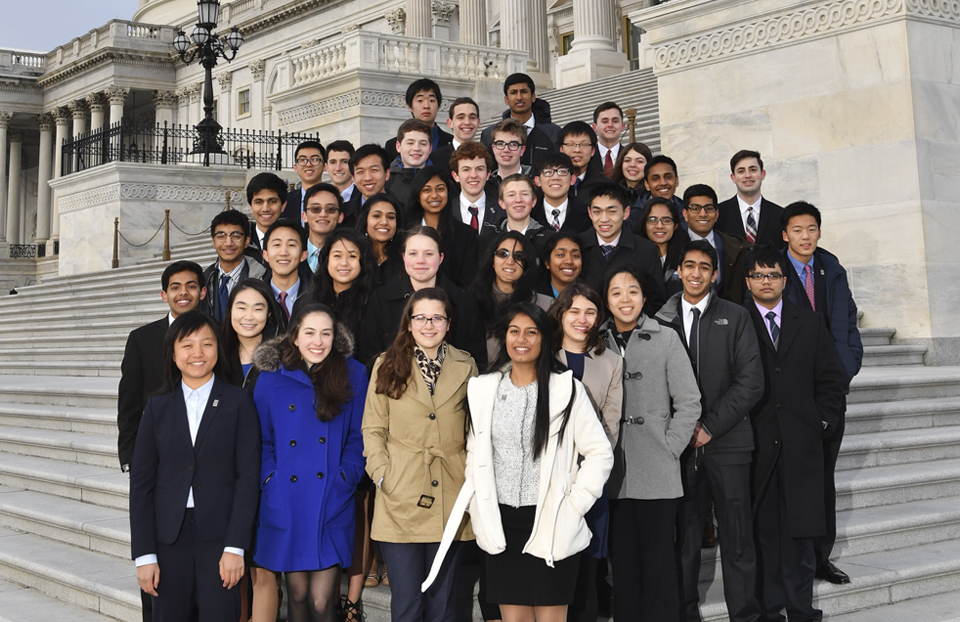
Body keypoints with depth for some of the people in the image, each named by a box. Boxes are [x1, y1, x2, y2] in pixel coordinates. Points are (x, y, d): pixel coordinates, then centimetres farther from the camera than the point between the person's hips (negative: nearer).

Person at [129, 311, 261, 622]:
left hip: (218, 537, -2)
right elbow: (141, 482, 5)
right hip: (169, 538, 2)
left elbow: (248, 476, -3)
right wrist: (144, 554, -1)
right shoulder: (158, 406, 8)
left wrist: (235, 546, -10)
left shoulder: (238, 402, 1)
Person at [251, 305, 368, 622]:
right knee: (297, 593, 11)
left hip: (332, 503, -1)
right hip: (286, 504, 1)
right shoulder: (272, 378, 4)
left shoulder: (353, 375, 3)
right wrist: (270, 480, -3)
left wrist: (345, 479, -7)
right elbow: (261, 440, 10)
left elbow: (358, 437, 4)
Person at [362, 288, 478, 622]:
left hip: (450, 502, 1)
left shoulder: (466, 367, 8)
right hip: (400, 501, -1)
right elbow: (373, 429, 4)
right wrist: (383, 476, -8)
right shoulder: (387, 366, 5)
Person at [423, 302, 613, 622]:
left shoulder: (567, 389, -4)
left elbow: (600, 454, -3)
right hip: (500, 524, 3)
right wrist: (479, 510, 5)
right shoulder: (483, 388, 7)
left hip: (550, 526, -3)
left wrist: (574, 506, -8)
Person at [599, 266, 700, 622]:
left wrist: (668, 449, -5)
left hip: (658, 476, -2)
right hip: (614, 477, 2)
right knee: (623, 563, 8)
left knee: (659, 563, 1)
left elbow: (689, 403, 1)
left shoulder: (665, 340, 1)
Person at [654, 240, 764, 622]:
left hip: (726, 443, -1)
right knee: (684, 538, 3)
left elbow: (751, 382, -1)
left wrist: (710, 427, -7)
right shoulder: (662, 321, 9)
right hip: (680, 445, 1)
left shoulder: (736, 318, 6)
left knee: (737, 540, 0)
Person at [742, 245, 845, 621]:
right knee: (763, 530, 1)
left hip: (801, 445, 2)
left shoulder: (811, 324, 13)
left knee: (800, 530, 3)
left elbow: (830, 379, 13)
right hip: (755, 445, -2)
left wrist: (824, 422, 3)